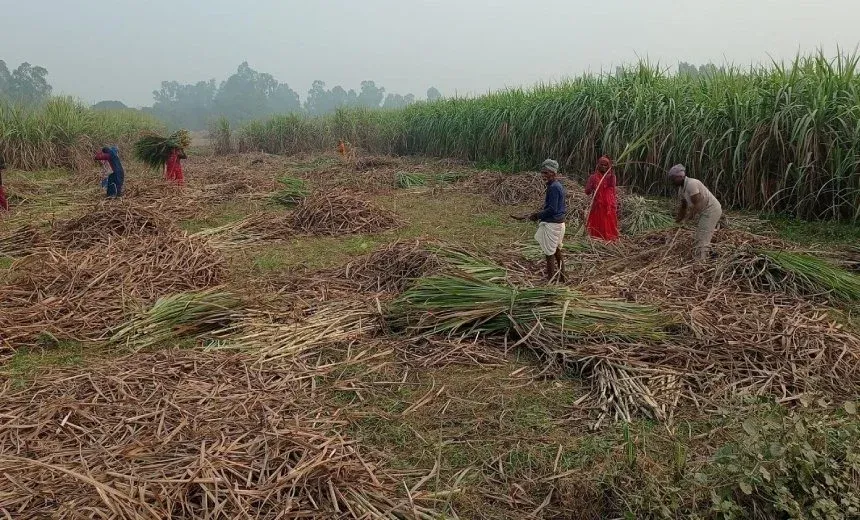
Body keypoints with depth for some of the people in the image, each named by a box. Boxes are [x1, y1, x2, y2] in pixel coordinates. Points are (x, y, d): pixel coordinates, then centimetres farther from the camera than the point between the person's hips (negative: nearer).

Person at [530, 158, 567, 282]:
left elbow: (552, 209, -23)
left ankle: (550, 280, 2)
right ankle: (561, 277, 30)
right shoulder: (558, 185, 11)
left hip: (551, 224, -10)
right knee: (557, 251, 20)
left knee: (549, 253, -3)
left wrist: (538, 215, -12)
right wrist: (540, 214, 15)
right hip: (559, 222, 10)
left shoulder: (553, 187, -20)